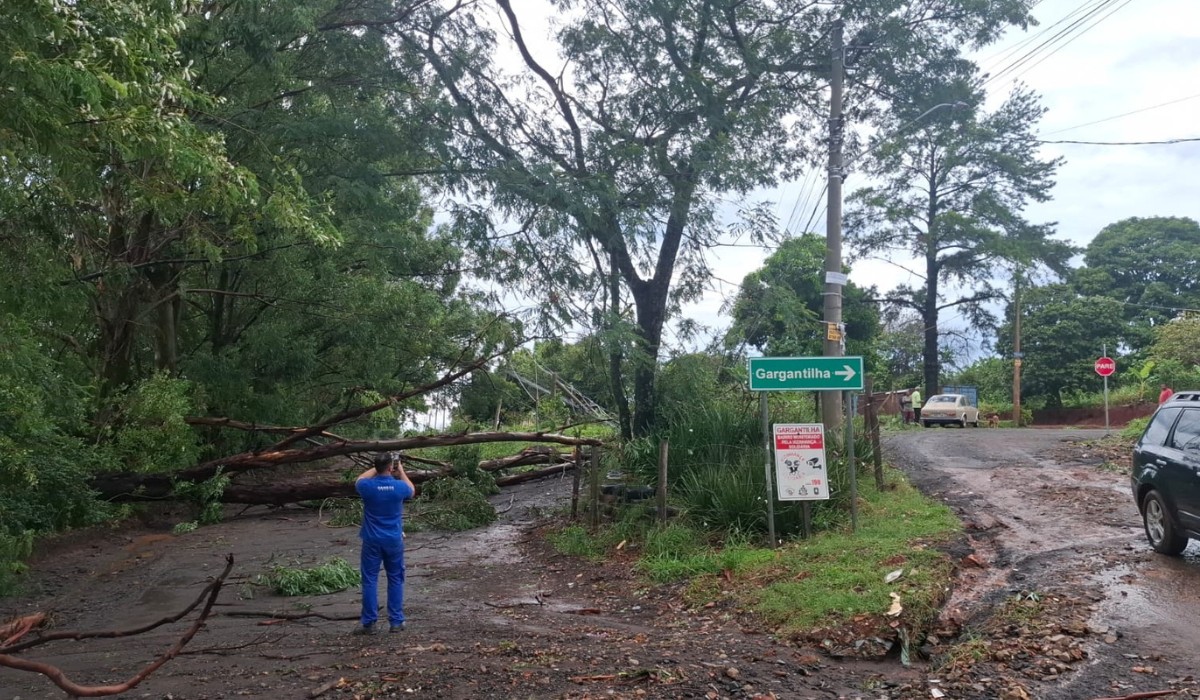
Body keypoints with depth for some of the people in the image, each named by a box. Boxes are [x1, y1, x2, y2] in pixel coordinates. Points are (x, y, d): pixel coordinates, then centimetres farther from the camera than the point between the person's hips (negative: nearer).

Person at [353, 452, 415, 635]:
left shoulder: (367, 486, -13)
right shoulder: (399, 487, -12)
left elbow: (358, 480, 15)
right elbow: (412, 490, 14)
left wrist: (377, 468, 17)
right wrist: (401, 471, 19)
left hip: (372, 541, 0)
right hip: (394, 541, 0)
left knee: (370, 580, 5)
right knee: (395, 580, 11)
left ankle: (369, 623, 7)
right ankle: (396, 622, 13)